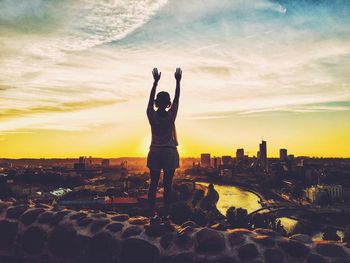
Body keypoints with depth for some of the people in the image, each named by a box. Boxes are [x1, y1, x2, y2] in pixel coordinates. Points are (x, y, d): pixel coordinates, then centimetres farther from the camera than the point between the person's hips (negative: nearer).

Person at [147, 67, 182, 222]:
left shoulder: (152, 115, -3)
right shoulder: (171, 115, -7)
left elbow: (150, 99, 10)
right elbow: (177, 99, 5)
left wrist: (156, 81, 19)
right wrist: (178, 81, 13)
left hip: (155, 153, 2)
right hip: (170, 153, -2)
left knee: (153, 184, 4)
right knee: (167, 185, 1)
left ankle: (153, 214, 5)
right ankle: (166, 215, 4)